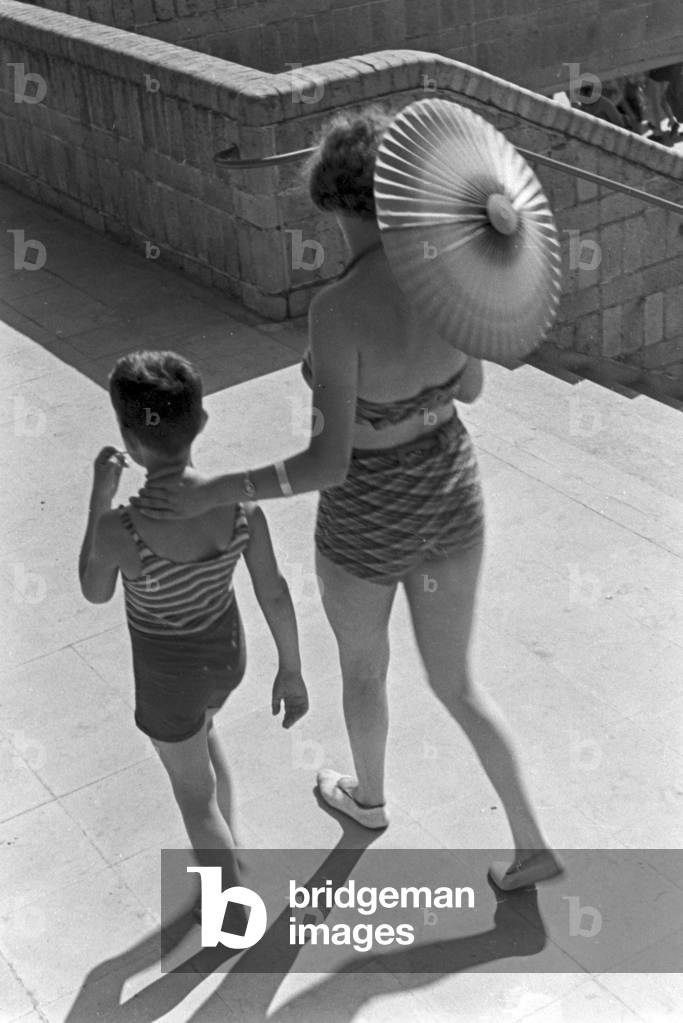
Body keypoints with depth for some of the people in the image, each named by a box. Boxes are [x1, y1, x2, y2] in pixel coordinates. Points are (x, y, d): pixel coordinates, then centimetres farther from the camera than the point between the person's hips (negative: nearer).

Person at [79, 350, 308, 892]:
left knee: (195, 794, 21)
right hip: (228, 654, 4)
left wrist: (100, 497, -7)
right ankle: (228, 851, 51)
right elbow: (274, 592, -13)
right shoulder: (240, 500, -24)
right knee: (199, 725, 37)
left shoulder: (119, 532, -34)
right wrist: (292, 669, 2)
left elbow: (95, 593, -12)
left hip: (169, 677, -4)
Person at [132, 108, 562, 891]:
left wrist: (209, 494, -30)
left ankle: (369, 798, 57)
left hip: (369, 526, -5)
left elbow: (329, 464, -31)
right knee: (454, 684, 25)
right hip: (450, 503, 5)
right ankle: (531, 844, 31)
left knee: (362, 666, 28)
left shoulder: (337, 308, -31)